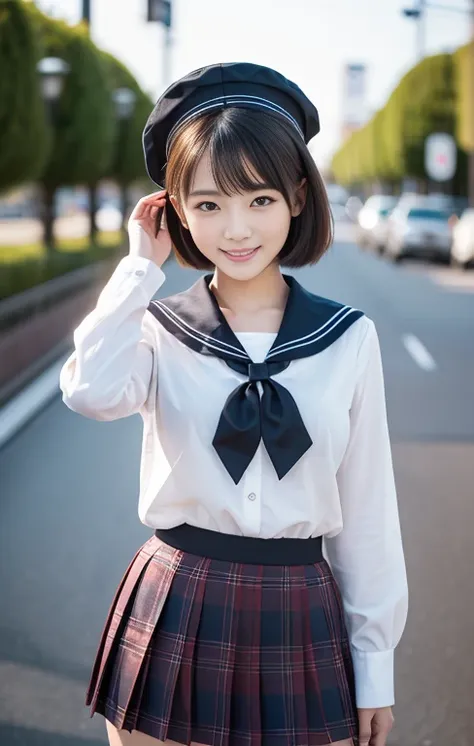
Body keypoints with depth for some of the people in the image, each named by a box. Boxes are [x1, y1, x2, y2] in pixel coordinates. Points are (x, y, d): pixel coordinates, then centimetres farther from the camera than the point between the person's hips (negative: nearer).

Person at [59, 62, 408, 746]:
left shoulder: (349, 339, -2)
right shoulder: (161, 331, -3)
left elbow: (368, 509, 2)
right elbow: (92, 392, -27)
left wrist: (375, 663, 4)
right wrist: (142, 266, -14)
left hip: (301, 619, 1)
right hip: (176, 610, 0)